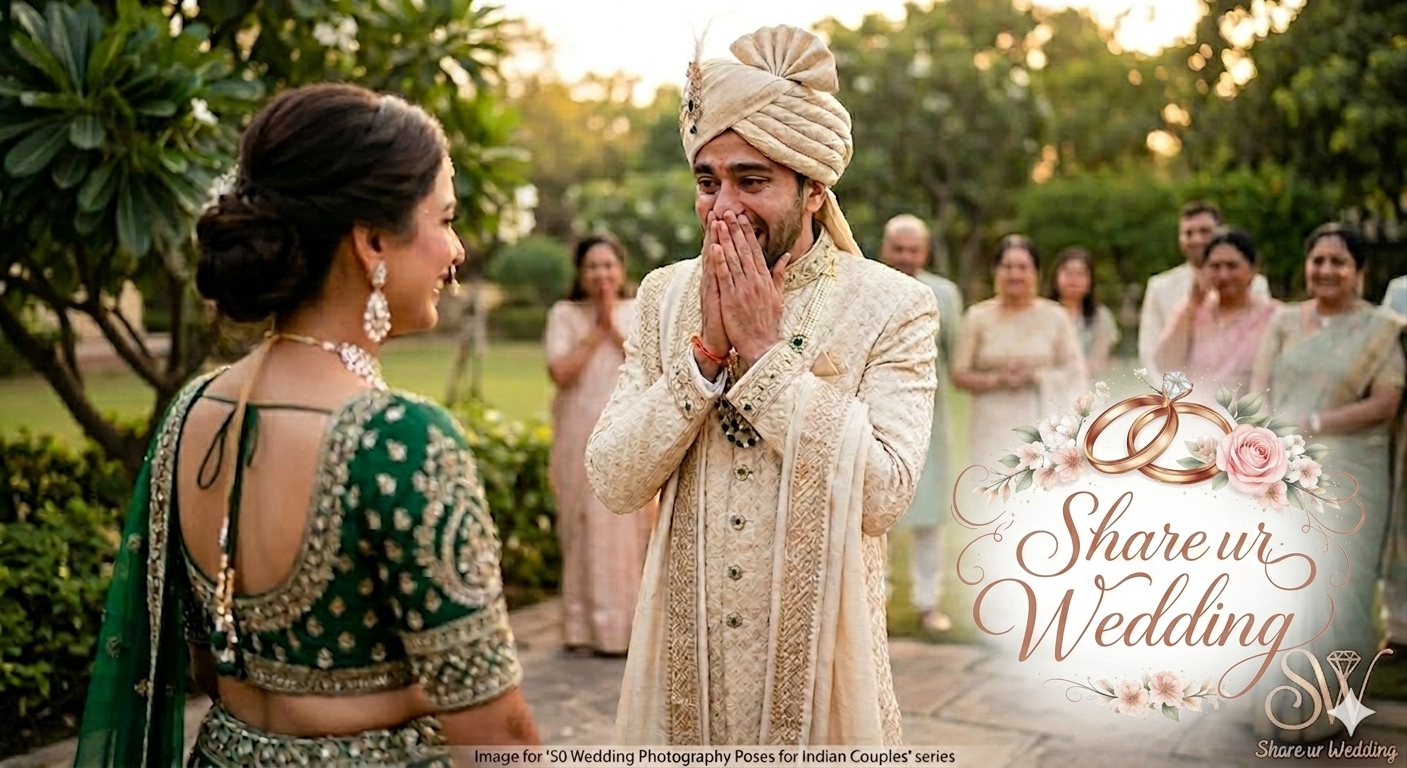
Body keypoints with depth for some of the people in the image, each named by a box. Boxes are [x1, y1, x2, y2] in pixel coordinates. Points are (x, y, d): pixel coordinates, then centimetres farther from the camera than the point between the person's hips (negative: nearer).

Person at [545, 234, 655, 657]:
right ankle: (585, 627, 6)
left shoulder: (640, 312, 9)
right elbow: (560, 372, -8)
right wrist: (595, 331, -7)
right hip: (581, 439, -1)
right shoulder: (564, 314, 6)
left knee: (631, 526, -1)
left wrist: (614, 328, -8)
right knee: (583, 529, -1)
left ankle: (629, 625, 8)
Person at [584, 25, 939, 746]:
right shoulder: (665, 294, 0)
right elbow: (613, 483, -6)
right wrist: (705, 348, -16)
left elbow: (883, 495, -20)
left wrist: (765, 348, -19)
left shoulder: (892, 305, -9)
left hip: (816, 645, -2)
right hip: (684, 641, 3)